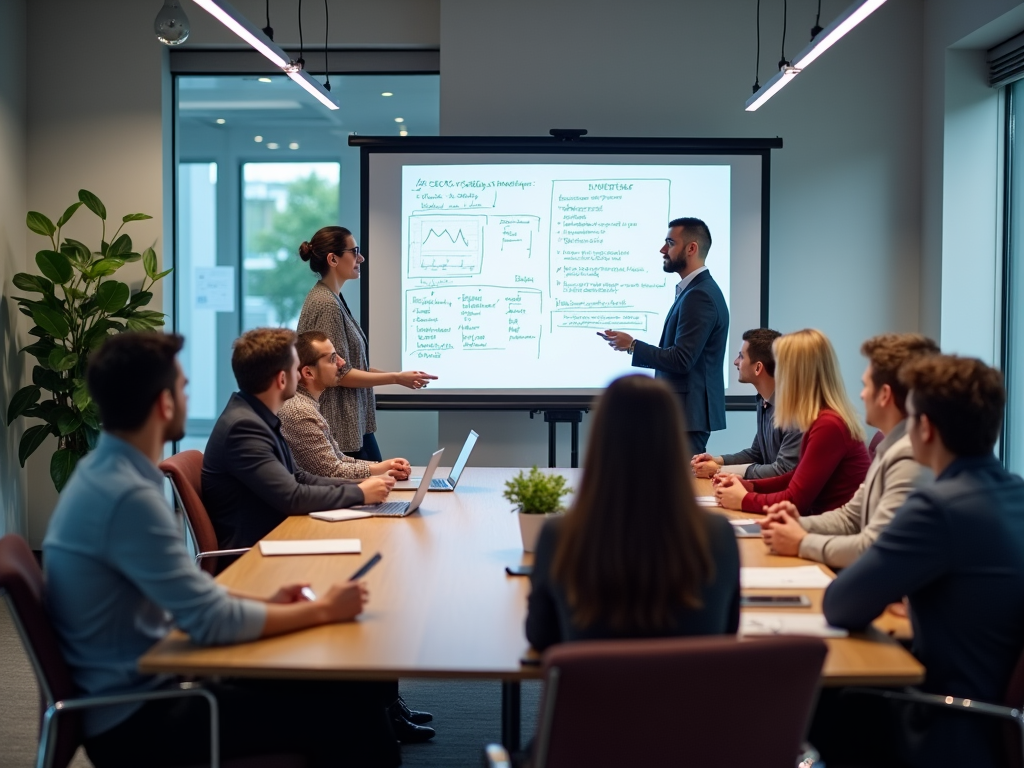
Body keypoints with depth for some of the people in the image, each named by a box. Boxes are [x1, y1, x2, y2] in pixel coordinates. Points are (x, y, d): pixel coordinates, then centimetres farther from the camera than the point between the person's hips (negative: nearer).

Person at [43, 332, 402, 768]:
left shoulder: (107, 472, 6)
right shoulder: (128, 496, -25)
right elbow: (212, 623, -23)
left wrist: (263, 604, 5)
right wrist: (323, 609, -11)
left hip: (140, 687, 9)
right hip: (136, 721, -9)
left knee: (343, 685, 6)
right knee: (347, 706, -11)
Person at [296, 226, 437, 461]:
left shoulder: (333, 298, 12)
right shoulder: (326, 304, -18)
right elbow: (340, 374, -19)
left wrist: (396, 375, 10)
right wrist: (396, 378, -15)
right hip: (340, 427, -10)